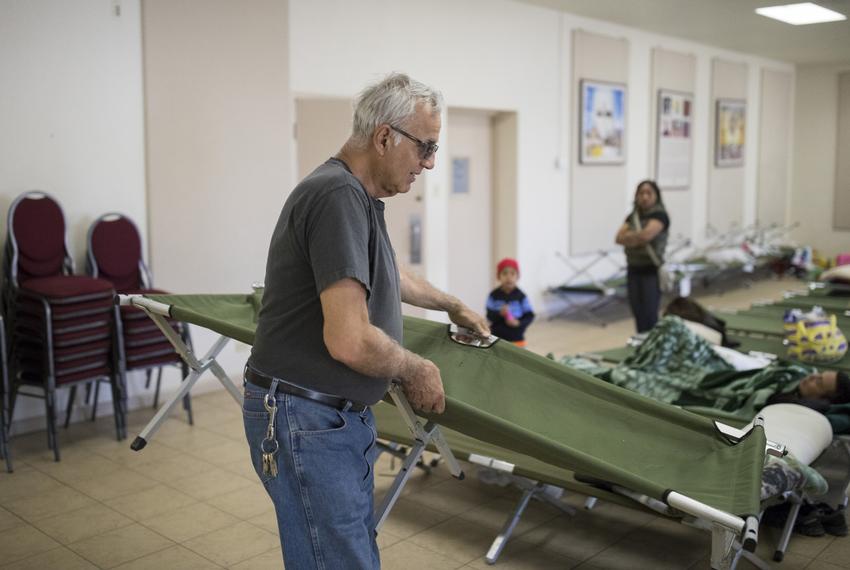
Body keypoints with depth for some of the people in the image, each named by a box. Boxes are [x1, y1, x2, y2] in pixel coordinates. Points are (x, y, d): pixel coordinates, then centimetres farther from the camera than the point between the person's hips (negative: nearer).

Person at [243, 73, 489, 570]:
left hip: (342, 415, 10)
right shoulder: (338, 196, -21)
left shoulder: (359, 196, 11)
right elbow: (350, 341, -29)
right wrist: (416, 370, -10)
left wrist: (452, 305, 45)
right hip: (307, 421, -10)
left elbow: (387, 276, 32)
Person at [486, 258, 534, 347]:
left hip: (516, 339, 0)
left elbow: (530, 315, -4)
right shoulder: (494, 295, -4)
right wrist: (500, 313, -25)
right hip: (497, 339, 0)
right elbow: (489, 315, -6)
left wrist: (519, 322, -21)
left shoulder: (520, 296, -6)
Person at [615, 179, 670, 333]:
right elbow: (619, 238, 2)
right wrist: (638, 238, -15)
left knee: (650, 314, -8)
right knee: (637, 313, 9)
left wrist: (629, 236, -4)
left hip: (652, 271, -6)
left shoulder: (659, 215, -7)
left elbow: (647, 234, -23)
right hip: (633, 270, 6)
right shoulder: (633, 216, 12)